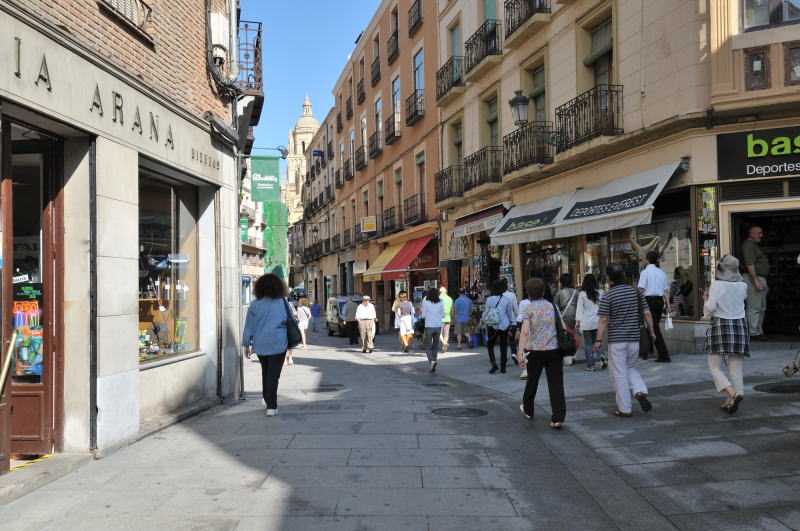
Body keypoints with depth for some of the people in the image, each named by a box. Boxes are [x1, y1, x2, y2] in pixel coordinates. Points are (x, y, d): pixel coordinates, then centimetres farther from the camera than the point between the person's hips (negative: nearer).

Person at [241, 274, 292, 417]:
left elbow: (249, 327, 1)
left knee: (265, 372, 21)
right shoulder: (282, 303, -3)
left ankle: (267, 399, 34)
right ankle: (271, 406, -7)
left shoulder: (254, 305, -2)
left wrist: (246, 344, 11)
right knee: (273, 375, -2)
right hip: (278, 344, -2)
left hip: (260, 345, 2)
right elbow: (291, 321, 5)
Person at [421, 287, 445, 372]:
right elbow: (443, 315, 5)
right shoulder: (441, 303, 0)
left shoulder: (425, 302, -8)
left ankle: (432, 361, -19)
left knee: (427, 346, 5)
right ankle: (433, 366, 14)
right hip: (438, 326, 3)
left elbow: (423, 315, -6)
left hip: (429, 327, -3)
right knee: (435, 346, 13)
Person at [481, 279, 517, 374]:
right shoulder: (506, 300, -6)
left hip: (492, 326, -1)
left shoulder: (489, 299, -9)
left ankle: (494, 364, -3)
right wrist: (510, 322, 22)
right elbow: (510, 313, 6)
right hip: (504, 325, 1)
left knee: (490, 345, 12)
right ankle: (503, 367, 11)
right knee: (503, 346, 10)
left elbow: (486, 312, -3)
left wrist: (484, 322, 13)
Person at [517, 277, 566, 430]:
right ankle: (558, 418, -5)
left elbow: (525, 332, -15)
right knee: (556, 383, 1)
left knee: (532, 380, 17)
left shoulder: (528, 308, -4)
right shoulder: (552, 306, 7)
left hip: (535, 350, -2)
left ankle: (528, 410, 37)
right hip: (554, 349, 2)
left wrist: (520, 352, -19)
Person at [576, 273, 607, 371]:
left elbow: (579, 309, -2)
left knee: (588, 344, 4)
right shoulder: (600, 293, 2)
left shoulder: (582, 294, -5)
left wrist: (577, 322, 4)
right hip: (597, 321, 3)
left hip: (586, 322, -3)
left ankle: (590, 365, 5)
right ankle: (603, 356, -11)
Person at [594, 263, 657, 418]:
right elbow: (647, 313, 3)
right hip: (634, 338, 4)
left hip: (616, 340, -4)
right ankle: (640, 392, -1)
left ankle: (624, 409, 9)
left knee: (619, 374, 4)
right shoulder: (636, 292, 2)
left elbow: (603, 320, -11)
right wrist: (651, 332, 14)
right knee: (630, 368, 23)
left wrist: (598, 340, -5)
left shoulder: (607, 296, -9)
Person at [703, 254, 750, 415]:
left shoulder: (717, 285, -9)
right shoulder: (742, 285, 4)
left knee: (714, 367, 3)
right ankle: (730, 402, 10)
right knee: (736, 368, 10)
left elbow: (710, 308, -13)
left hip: (721, 325, -4)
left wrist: (706, 299, 8)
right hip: (740, 325, 4)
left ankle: (733, 394, -17)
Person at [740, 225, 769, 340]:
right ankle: (753, 333, -6)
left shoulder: (754, 245, 21)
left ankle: (759, 332, 21)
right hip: (753, 279, -11)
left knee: (761, 308, 15)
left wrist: (763, 282, 20)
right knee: (754, 308, -9)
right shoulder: (748, 245, -13)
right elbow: (750, 264, -22)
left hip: (760, 279, 11)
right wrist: (756, 281, -26)